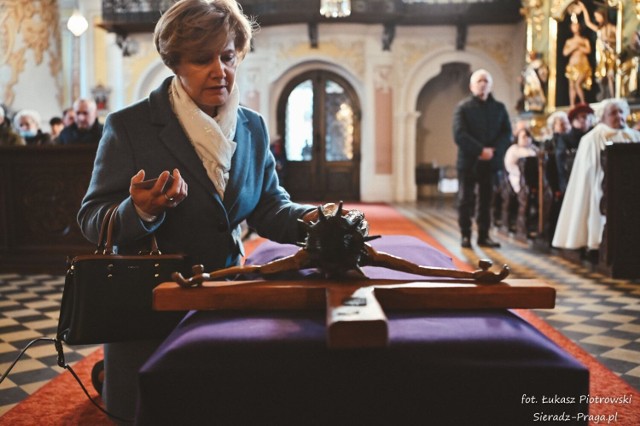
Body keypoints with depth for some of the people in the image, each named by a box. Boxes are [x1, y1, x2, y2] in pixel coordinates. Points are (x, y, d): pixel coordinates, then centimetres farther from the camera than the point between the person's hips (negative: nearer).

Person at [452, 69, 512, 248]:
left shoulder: (499, 107, 11)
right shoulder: (463, 107, 0)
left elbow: (507, 133, 4)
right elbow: (459, 135, -11)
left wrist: (493, 150, -13)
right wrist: (481, 150, -18)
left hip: (491, 161, 3)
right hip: (468, 161, -3)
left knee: (486, 201, 7)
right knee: (466, 201, 1)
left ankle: (484, 235, 13)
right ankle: (466, 235, 8)